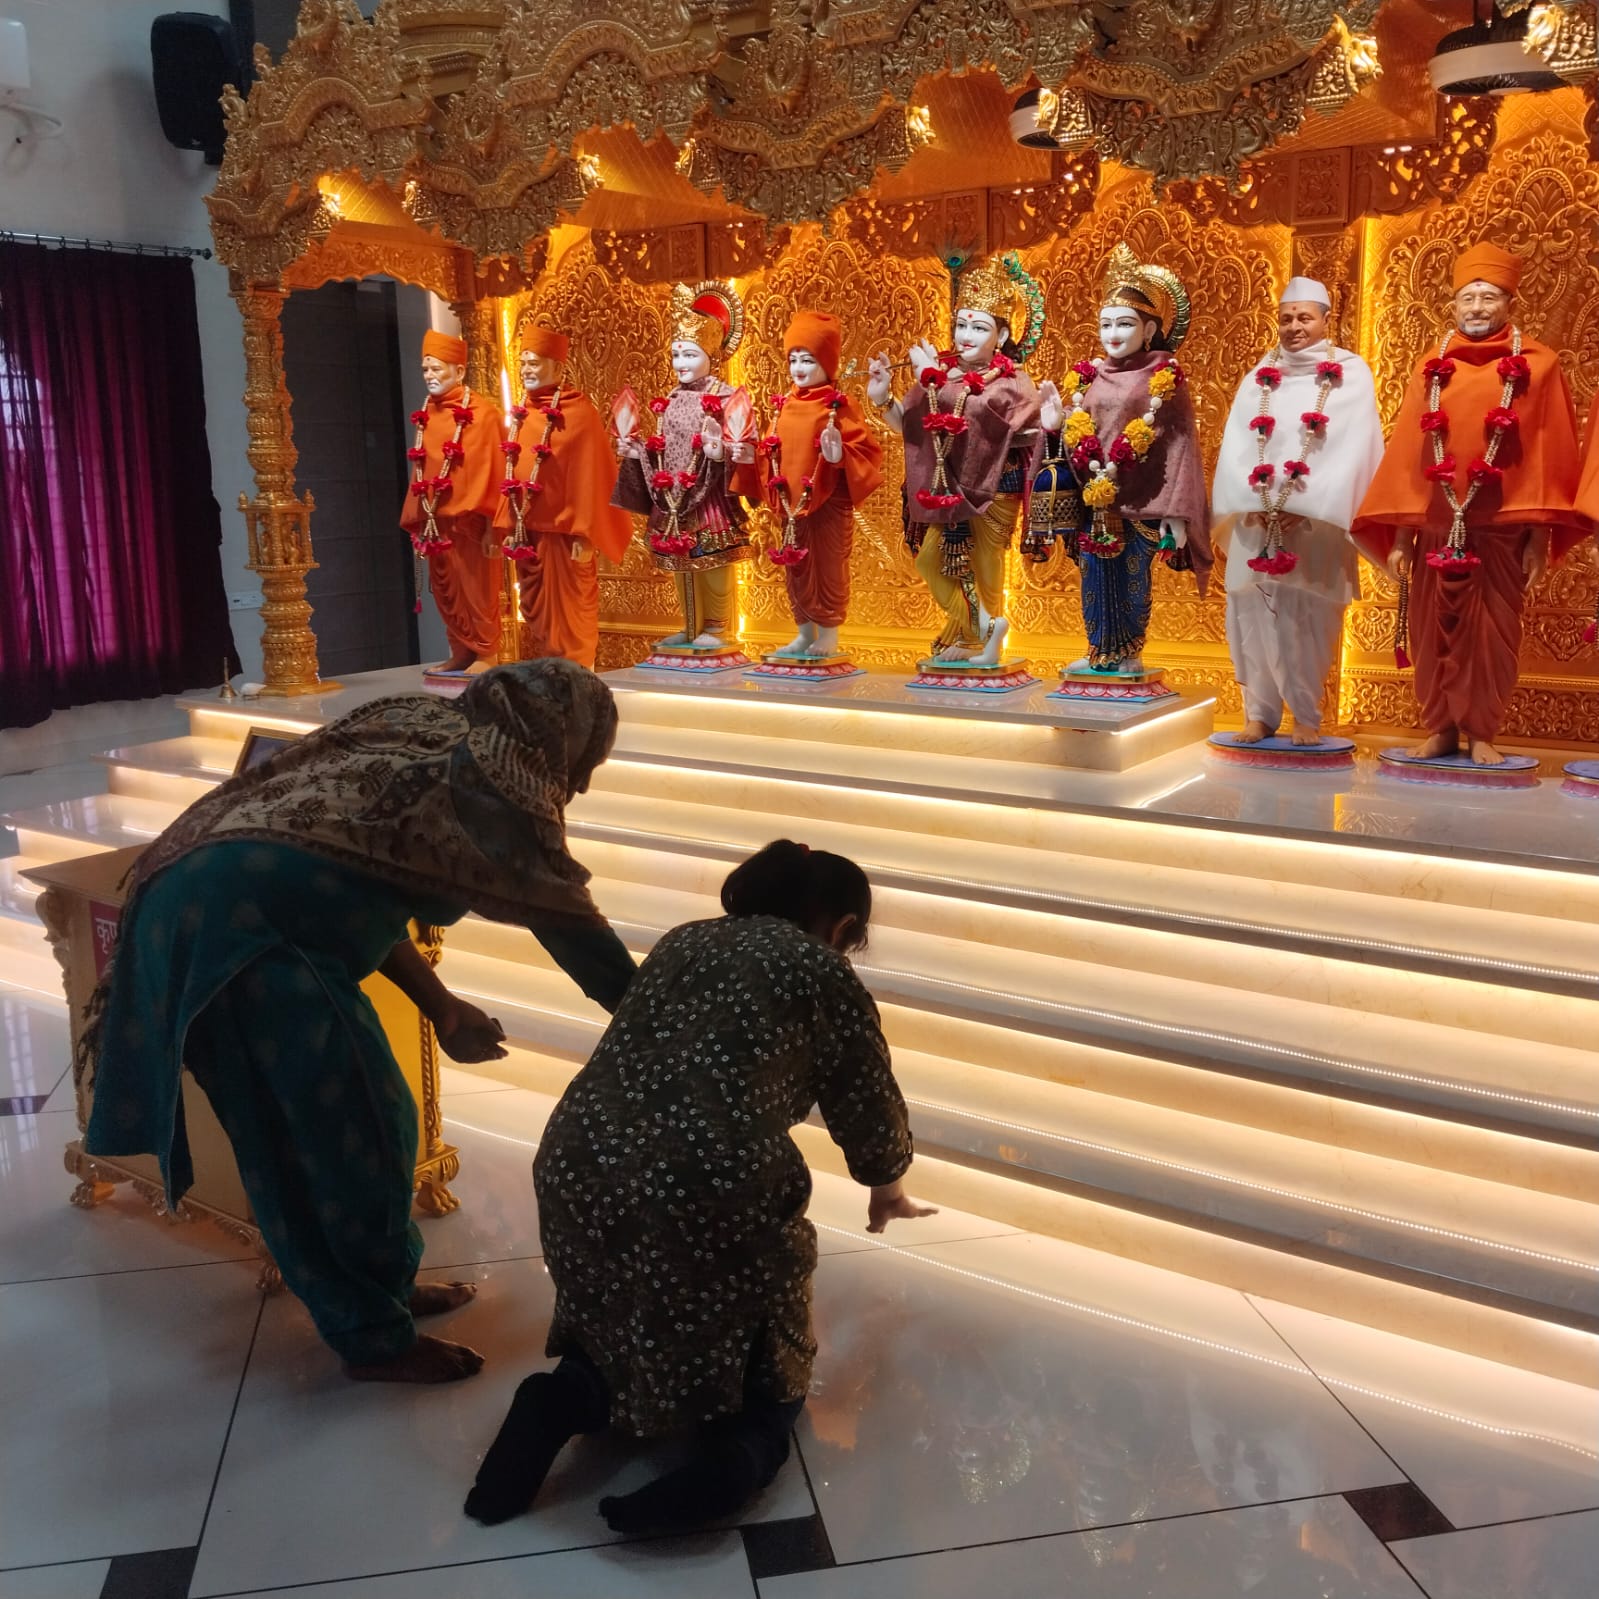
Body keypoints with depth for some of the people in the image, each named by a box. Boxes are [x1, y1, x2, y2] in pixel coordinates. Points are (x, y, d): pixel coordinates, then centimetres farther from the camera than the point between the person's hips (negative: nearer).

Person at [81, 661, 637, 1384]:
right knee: (354, 1132, 3)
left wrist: (441, 1007, 24)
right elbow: (574, 929, 2)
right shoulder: (498, 780, -2)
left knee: (293, 1134, 19)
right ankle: (376, 1339, 18)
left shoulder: (423, 727, 21)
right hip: (249, 922, -9)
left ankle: (382, 1289, 33)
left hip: (187, 898, 9)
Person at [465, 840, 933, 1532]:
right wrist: (888, 1189, 35)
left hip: (576, 1171, 5)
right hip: (708, 1199, -5)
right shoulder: (826, 975, 5)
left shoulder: (682, 940, 20)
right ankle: (741, 1443, -11)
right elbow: (871, 1115, 13)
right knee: (765, 1355, 19)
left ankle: (572, 1396, 2)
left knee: (627, 1323, 31)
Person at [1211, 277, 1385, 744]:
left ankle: (1306, 716, 9)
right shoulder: (1260, 376, 12)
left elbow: (1354, 449, -8)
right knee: (1254, 614, 1)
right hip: (1257, 518, 3)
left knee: (1307, 619, -2)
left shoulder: (1351, 373, 2)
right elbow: (1236, 445, 4)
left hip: (1317, 521, -3)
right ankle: (1260, 713, 9)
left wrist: (1305, 506, -16)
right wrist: (1253, 502, -11)